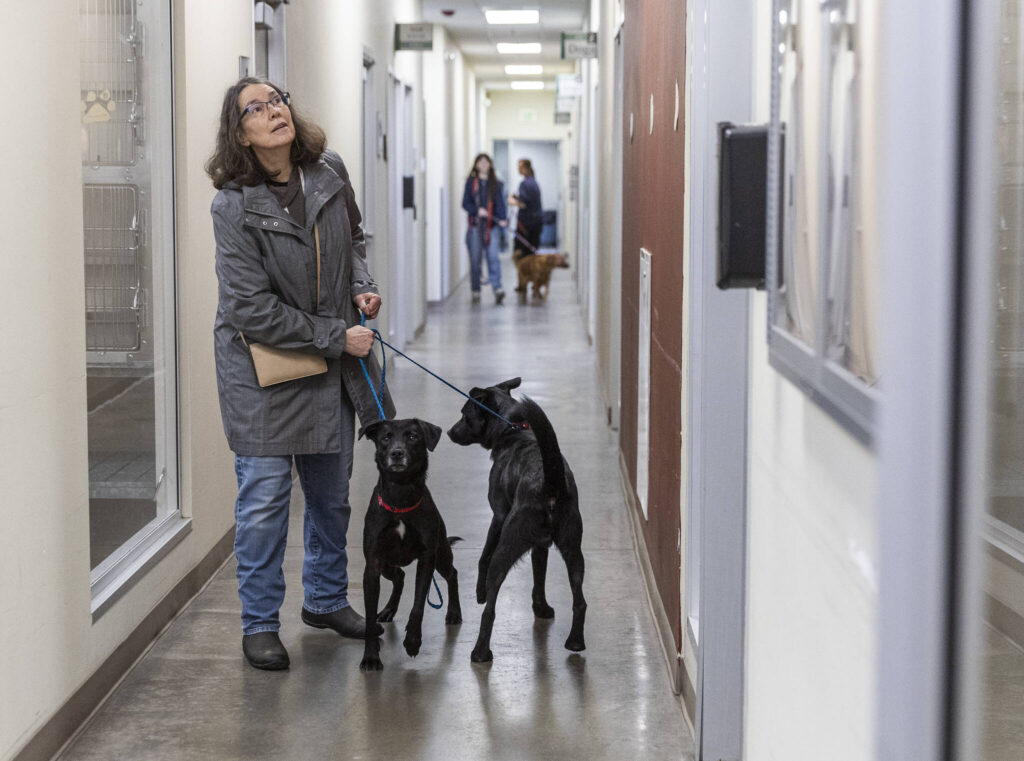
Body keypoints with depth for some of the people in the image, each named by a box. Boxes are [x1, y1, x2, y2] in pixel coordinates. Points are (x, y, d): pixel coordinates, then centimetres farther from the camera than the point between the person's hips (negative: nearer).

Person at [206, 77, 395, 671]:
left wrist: (363, 287, -2)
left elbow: (353, 239, 18)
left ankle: (326, 599, 34)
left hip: (331, 361, 6)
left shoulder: (329, 171, -2)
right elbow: (253, 310, -19)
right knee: (265, 497, -2)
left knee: (332, 491, 16)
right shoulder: (235, 207, -18)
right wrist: (337, 336, -18)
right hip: (261, 363, -6)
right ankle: (260, 623, 13)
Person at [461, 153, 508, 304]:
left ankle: (497, 288, -19)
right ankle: (475, 291, 12)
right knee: (475, 259, 3)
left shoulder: (496, 184, 8)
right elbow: (465, 203, 2)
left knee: (493, 257, -12)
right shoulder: (471, 182, 6)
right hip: (475, 225, 0)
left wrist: (503, 219, -15)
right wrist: (477, 210, -17)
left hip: (491, 226, 0)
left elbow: (501, 203, 3)